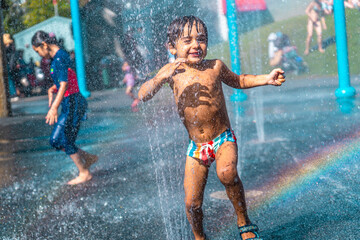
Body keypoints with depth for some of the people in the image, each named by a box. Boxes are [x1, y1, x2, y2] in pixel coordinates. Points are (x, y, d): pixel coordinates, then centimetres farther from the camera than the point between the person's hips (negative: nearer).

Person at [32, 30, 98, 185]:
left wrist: (54, 107, -28)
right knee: (55, 140, 11)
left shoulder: (59, 58, -16)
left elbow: (64, 84, -24)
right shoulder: (56, 57, 14)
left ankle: (84, 173, 12)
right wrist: (52, 90, 7)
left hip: (73, 103, -10)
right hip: (69, 104, 10)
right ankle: (88, 158, 23)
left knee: (65, 141, -1)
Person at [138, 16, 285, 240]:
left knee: (227, 173, -33)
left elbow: (238, 80, 18)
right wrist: (161, 78, -29)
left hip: (223, 139, -1)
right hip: (196, 146, 2)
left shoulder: (215, 66, -2)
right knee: (192, 204, 0)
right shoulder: (172, 71, -3)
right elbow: (143, 95, -12)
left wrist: (266, 79, 6)